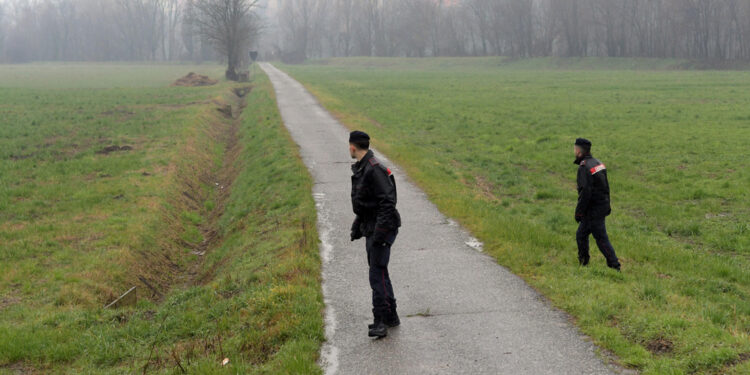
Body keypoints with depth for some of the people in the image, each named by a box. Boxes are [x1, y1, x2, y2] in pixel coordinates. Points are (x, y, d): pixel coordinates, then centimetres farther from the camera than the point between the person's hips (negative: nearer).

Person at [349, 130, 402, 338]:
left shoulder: (375, 170, -20)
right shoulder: (359, 169, 12)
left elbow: (388, 202, -24)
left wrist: (380, 232, -27)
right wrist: (357, 226, 26)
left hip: (382, 229, -10)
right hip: (371, 228, 10)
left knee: (377, 274, -11)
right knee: (379, 272, 16)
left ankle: (380, 322, -8)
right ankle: (391, 316, 26)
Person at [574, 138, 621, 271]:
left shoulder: (584, 167, -19)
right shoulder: (598, 163, 11)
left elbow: (585, 192, -24)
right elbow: (606, 186, 16)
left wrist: (579, 211, -17)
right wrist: (607, 204, 22)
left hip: (593, 210, -9)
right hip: (603, 206, 9)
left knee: (601, 238, -4)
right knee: (581, 235, 17)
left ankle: (615, 266, -3)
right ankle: (583, 264, 23)